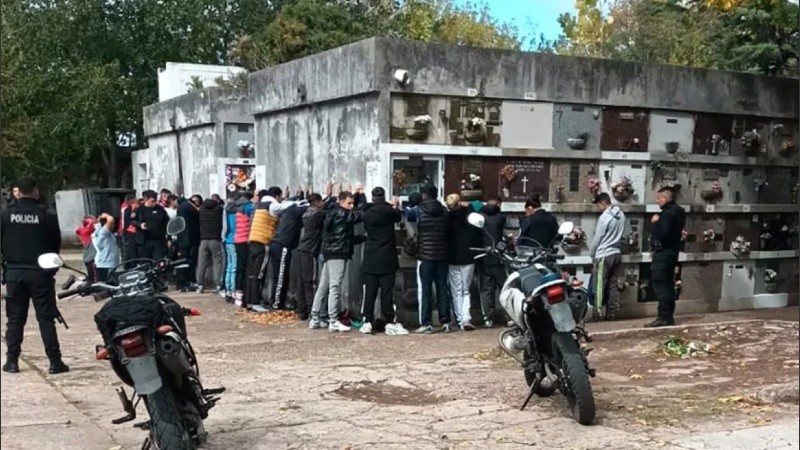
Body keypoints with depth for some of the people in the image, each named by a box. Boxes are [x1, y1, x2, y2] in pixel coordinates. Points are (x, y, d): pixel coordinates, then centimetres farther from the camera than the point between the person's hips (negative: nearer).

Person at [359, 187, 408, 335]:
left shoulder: (366, 214, 1)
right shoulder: (389, 211, -8)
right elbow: (398, 217, 11)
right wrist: (396, 206, 31)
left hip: (370, 259, 3)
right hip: (387, 258, -3)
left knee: (369, 291, 6)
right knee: (387, 291, -1)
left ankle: (368, 322, 6)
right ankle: (389, 323, -1)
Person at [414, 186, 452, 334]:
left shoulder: (420, 210, -8)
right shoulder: (444, 211, 4)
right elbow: (448, 231, 10)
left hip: (425, 256, -4)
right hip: (442, 255, 4)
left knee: (424, 291, -1)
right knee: (442, 290, 9)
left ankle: (425, 324, -4)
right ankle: (445, 323, 11)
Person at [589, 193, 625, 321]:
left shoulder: (604, 217, -17)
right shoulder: (621, 215, 5)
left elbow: (597, 238, -11)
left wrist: (591, 254, 2)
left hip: (603, 255, -7)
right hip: (616, 253, 7)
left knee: (600, 285, -1)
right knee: (613, 285, 9)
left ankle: (600, 313, 1)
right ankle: (612, 313, 12)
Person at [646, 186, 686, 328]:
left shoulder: (668, 213, -17)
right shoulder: (676, 211, 15)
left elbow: (662, 233, -25)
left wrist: (656, 222, -12)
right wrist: (658, 223, 8)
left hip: (663, 252, -10)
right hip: (671, 251, 10)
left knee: (659, 284, -9)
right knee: (667, 284, 12)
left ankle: (664, 317, -11)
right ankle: (669, 316, 16)